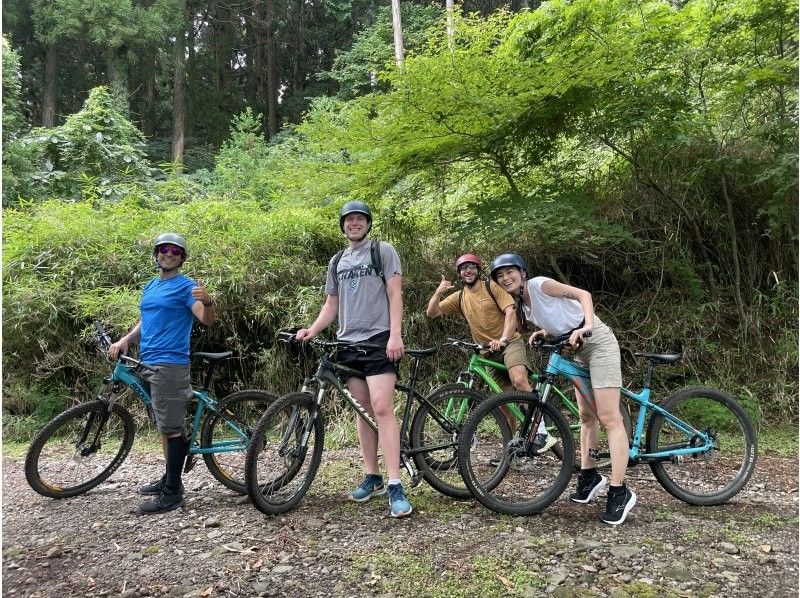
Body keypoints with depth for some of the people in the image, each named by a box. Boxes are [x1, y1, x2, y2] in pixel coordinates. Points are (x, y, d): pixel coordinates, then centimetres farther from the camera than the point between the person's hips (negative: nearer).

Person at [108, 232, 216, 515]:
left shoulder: (185, 286, -6)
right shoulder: (150, 287, 19)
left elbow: (207, 319, -17)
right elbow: (145, 322, 23)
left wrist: (208, 300, -39)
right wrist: (125, 340, 5)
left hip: (170, 364, -8)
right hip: (150, 363, 8)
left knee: (171, 427, -6)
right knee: (166, 426, 16)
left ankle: (172, 492, 0)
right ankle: (169, 478, 27)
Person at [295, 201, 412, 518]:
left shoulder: (383, 251, 2)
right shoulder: (337, 261, 18)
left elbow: (395, 294, -5)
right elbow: (331, 304, 19)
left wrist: (395, 335, -17)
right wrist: (311, 330, 2)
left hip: (378, 340, -6)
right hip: (348, 343, 6)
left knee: (382, 409, -15)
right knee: (362, 410, 9)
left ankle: (395, 486, -12)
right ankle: (372, 477, 18)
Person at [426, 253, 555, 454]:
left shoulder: (492, 287, -5)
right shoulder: (459, 297, 7)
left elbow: (510, 312, -14)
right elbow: (432, 313, 1)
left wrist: (503, 339, -29)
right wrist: (438, 292, -17)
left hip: (510, 342, -5)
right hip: (488, 351, 5)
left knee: (519, 379, -32)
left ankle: (542, 432, -27)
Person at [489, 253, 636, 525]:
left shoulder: (539, 284, -13)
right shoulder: (521, 305, 9)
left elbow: (583, 294, -18)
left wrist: (587, 326, -32)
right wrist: (541, 333, 2)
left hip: (598, 341, -9)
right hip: (579, 349, 9)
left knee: (609, 418, -11)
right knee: (586, 416, 13)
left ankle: (619, 492, -8)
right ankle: (589, 476, 23)